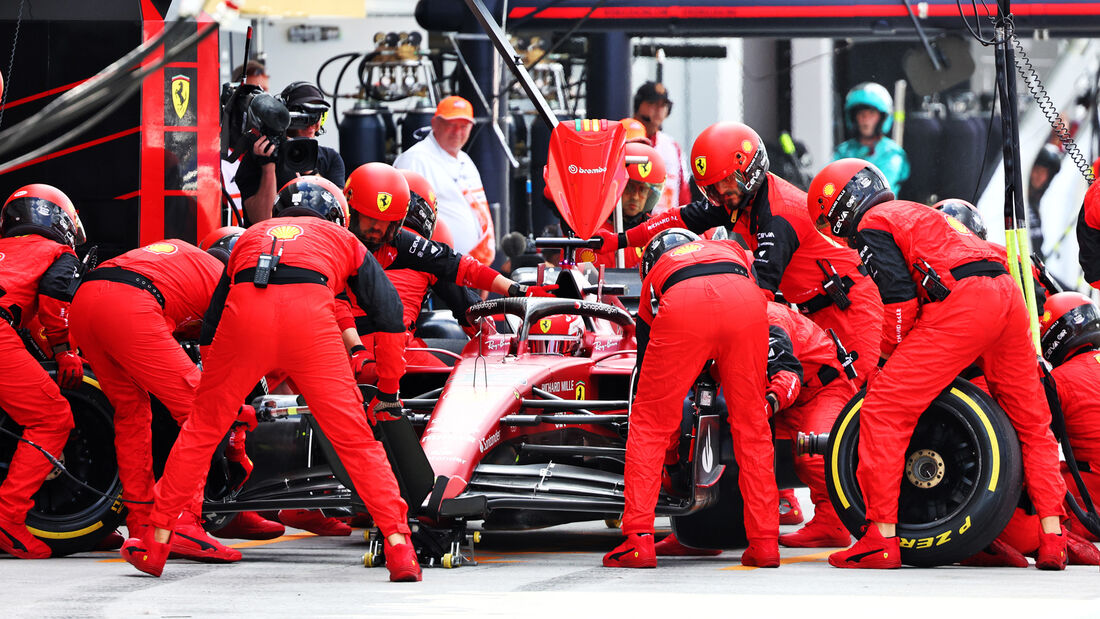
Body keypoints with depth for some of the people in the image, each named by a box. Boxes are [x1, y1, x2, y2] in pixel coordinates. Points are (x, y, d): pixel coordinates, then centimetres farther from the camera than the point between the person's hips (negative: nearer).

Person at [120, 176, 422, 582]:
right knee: (354, 437, 6)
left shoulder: (251, 236, 39)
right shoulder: (342, 238, 34)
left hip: (245, 310, 2)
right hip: (310, 311, -2)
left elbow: (211, 323, 39)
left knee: (203, 428, 17)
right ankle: (399, 547, -2)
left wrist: (227, 397, 46)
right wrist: (388, 393, 31)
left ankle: (155, 544, 21)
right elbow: (388, 310, 25)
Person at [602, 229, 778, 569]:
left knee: (649, 426, 14)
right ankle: (765, 543, 15)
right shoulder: (733, 249, 45)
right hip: (745, 303, 1)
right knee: (751, 425, 16)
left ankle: (638, 541, 6)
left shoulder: (653, 278, 42)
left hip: (682, 309, -1)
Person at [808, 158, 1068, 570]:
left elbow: (900, 300, -3)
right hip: (1008, 292, 9)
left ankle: (882, 539, -11)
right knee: (1031, 423, 20)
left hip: (963, 303, -9)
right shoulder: (915, 213, 35)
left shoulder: (872, 225, 9)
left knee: (883, 408, -6)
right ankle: (1052, 539, 17)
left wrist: (889, 358, 10)